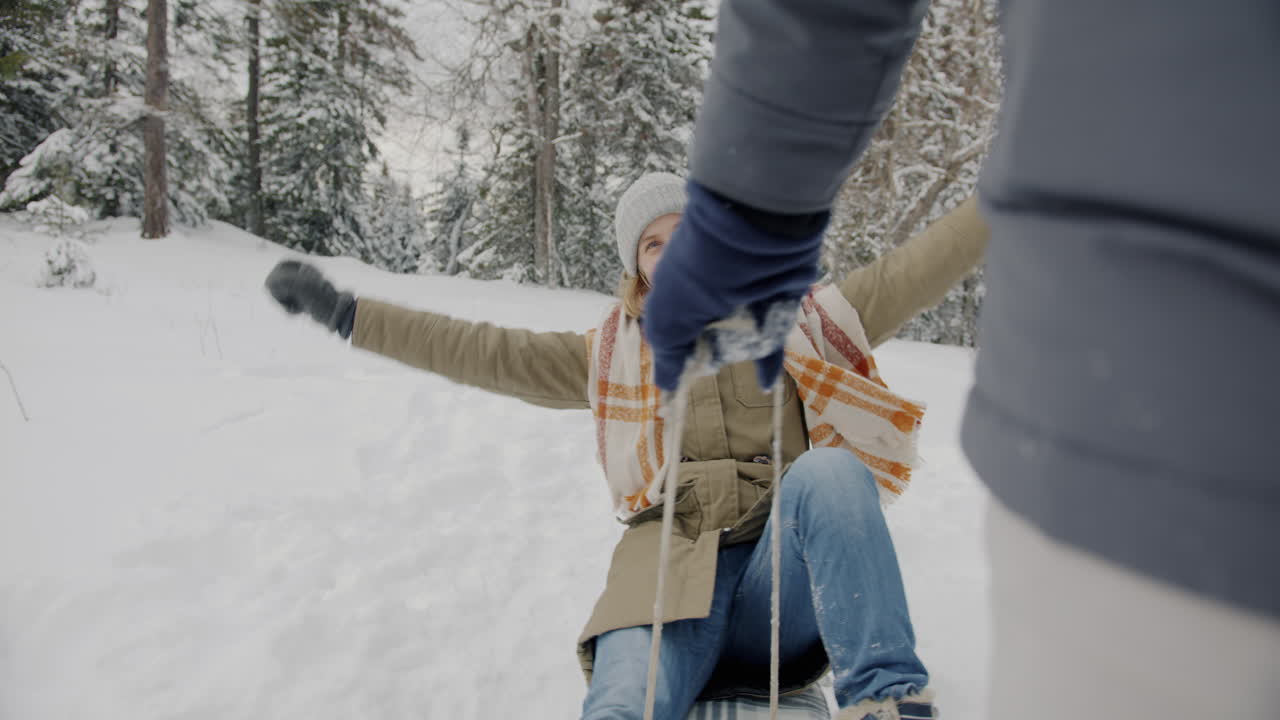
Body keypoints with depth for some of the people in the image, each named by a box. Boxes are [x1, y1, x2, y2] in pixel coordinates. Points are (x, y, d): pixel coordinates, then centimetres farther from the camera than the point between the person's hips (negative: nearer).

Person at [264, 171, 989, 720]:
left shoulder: (790, 325, 15)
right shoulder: (613, 355, 17)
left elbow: (905, 275, 10)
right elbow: (486, 353, 15)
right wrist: (347, 313, 13)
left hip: (785, 581, 1)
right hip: (669, 578, 0)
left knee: (828, 467, -30)